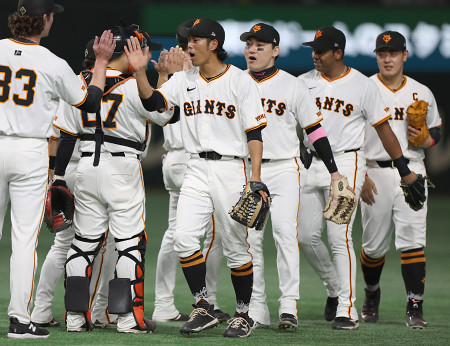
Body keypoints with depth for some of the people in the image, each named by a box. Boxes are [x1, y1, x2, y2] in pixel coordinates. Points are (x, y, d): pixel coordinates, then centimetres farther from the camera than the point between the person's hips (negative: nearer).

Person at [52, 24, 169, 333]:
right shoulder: (134, 87, -13)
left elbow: (67, 135, 6)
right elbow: (168, 116, -2)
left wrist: (59, 177, 10)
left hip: (87, 168, 5)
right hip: (122, 168, -5)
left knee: (84, 241, 10)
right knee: (131, 242, 2)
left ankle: (75, 316, 10)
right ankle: (129, 316, -1)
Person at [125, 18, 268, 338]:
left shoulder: (240, 80, -3)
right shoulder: (184, 79, 10)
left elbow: (254, 131, -5)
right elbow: (153, 102, -2)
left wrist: (256, 178, -13)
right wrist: (141, 72, -18)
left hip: (231, 169, -4)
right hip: (197, 170, 4)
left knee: (236, 246, 0)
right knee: (185, 237, -11)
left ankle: (243, 314, 13)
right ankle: (204, 309, -1)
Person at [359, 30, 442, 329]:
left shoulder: (422, 93, 10)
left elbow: (437, 131, 18)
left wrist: (424, 140, -6)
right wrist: (361, 176, -9)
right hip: (375, 173, -1)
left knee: (413, 242, -11)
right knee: (374, 245, 6)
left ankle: (415, 308, -11)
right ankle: (372, 293, 34)